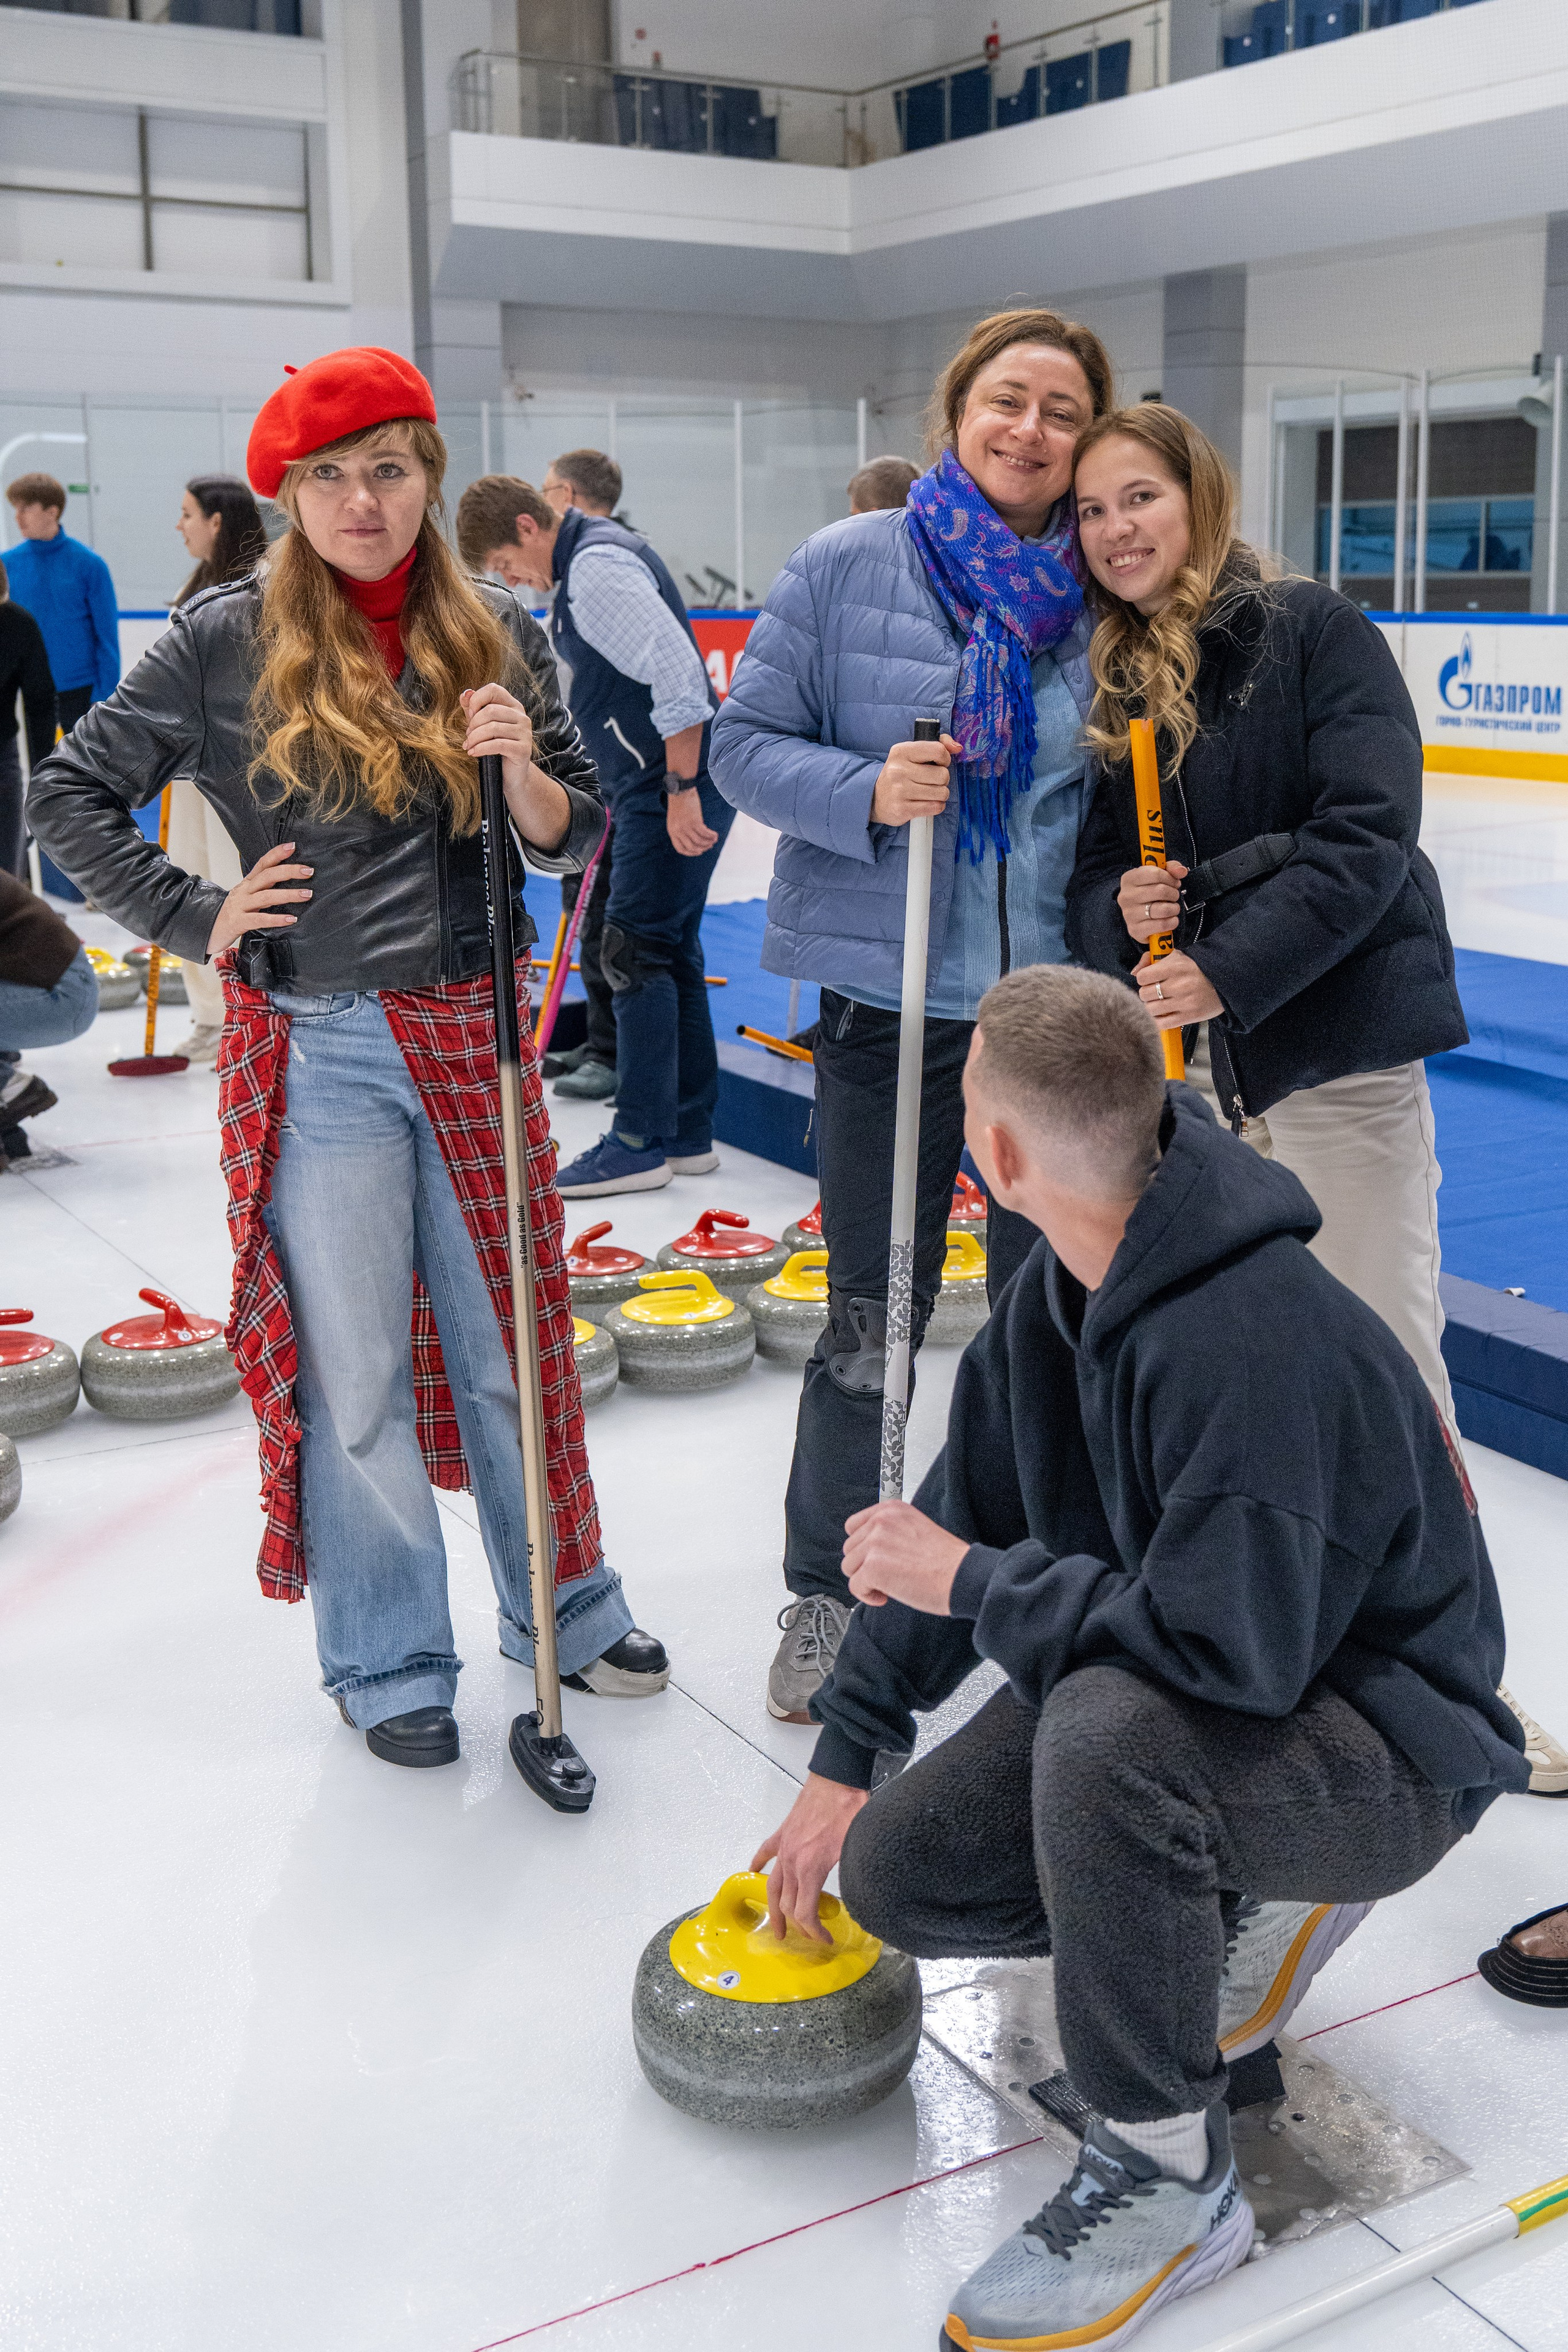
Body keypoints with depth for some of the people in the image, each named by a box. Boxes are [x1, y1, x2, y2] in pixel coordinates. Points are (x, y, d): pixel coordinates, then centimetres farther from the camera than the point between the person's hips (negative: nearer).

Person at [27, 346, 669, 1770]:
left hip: (470, 1038, 3)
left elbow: (575, 838, 6)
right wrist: (194, 921, -5)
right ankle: (389, 1665, 23)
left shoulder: (498, 636, 4)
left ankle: (567, 1613, 30)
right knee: (355, 1372, 6)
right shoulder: (230, 641, -5)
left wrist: (521, 769, -13)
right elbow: (73, 796, 1)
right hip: (318, 1056, -2)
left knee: (512, 1345, 12)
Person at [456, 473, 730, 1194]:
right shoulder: (590, 558, 18)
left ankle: (640, 1143, -1)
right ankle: (688, 1134, 19)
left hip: (674, 786, -11)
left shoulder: (597, 564, -15)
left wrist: (680, 789, -24)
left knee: (637, 952, -7)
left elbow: (677, 669, -24)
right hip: (656, 784, 11)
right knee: (671, 952, 12)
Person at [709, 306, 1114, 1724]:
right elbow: (744, 744, -2)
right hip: (887, 1000, -2)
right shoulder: (846, 566, -3)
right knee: (874, 1318, 6)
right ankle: (829, 1590, 27)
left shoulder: (1100, 592, 4)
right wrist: (868, 794, -19)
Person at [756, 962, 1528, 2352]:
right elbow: (958, 1518, 4)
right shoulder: (1062, 1291, -4)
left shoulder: (1258, 1347, -34)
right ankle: (1237, 1913, 18)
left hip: (1387, 1750, -8)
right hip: (1201, 1674, 8)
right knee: (898, 1876, -1)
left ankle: (1170, 2178, -16)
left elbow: (1226, 1653, -35)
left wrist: (976, 1583, -22)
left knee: (1107, 1731, -38)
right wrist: (843, 1762, 7)